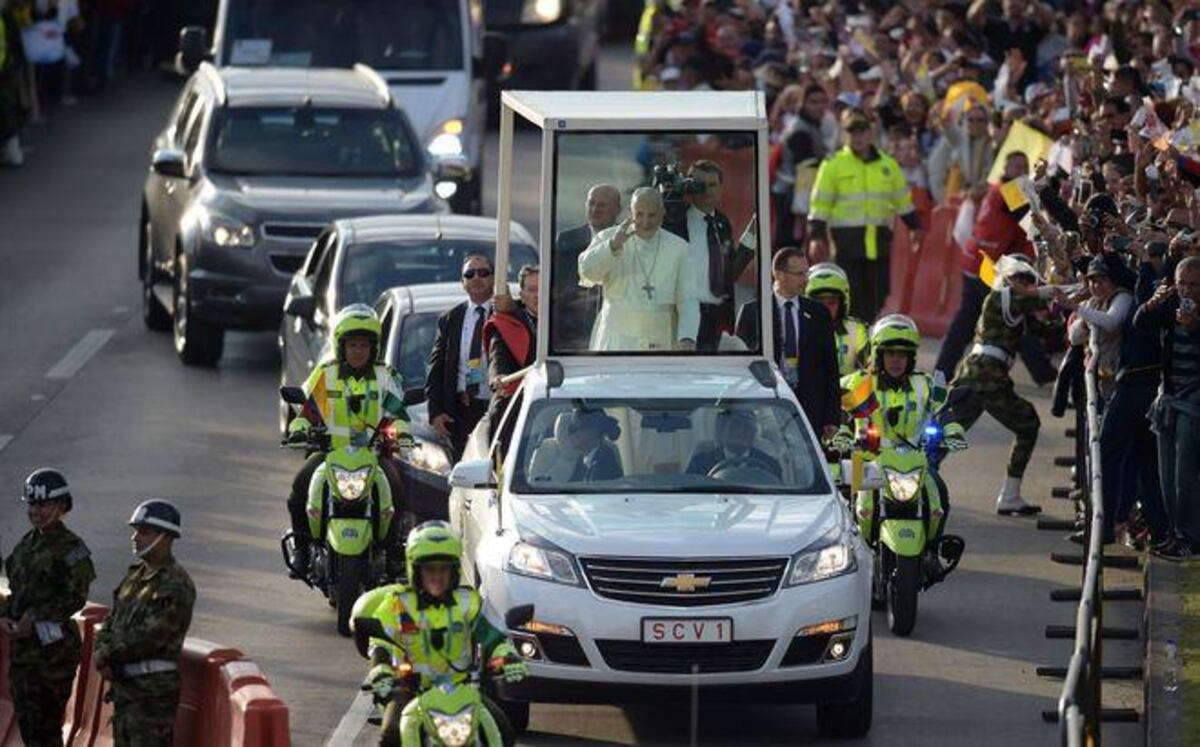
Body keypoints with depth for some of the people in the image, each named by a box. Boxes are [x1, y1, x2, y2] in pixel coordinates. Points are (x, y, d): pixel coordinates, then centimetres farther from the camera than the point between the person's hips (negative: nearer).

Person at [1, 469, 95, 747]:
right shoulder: (28, 543, 13)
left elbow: (77, 597, -14)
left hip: (53, 643, -8)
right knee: (26, 717, 10)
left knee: (46, 722, -8)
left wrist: (34, 617, -17)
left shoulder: (70, 547, -10)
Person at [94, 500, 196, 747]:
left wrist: (107, 655, -11)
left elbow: (150, 636, -21)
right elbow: (111, 622, 17)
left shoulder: (175, 585, -14)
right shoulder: (135, 575, 15)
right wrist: (102, 654, -3)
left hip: (153, 688, -10)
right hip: (123, 685, 10)